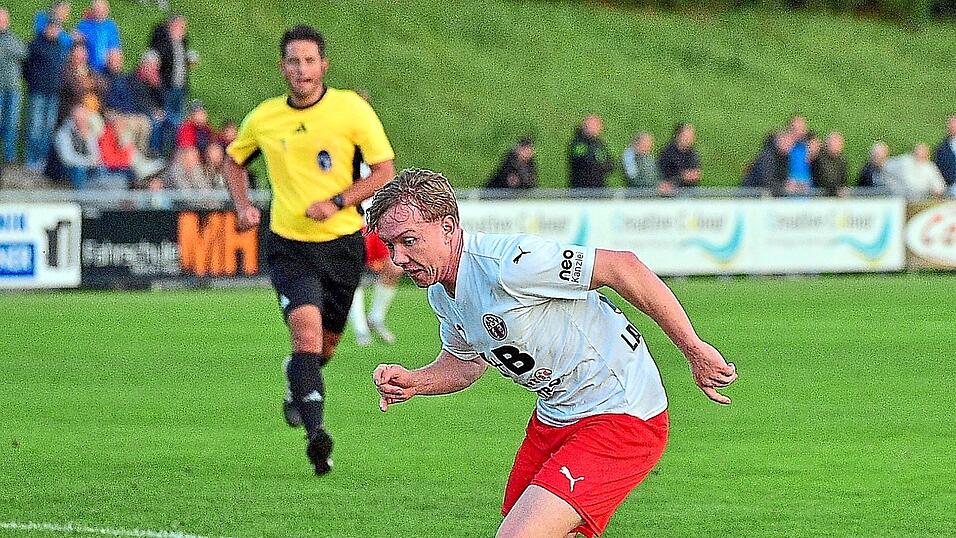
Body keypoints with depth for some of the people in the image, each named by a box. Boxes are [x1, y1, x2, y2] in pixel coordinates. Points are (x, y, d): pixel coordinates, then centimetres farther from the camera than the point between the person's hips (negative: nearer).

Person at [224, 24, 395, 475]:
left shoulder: (352, 109, -6)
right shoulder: (264, 118, 0)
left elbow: (385, 172, -5)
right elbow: (234, 159, 20)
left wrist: (336, 202, -17)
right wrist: (243, 206, 3)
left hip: (342, 242, 1)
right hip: (289, 246, -1)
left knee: (326, 341, 13)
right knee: (306, 327, -22)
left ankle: (297, 383, 49)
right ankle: (316, 432, -30)